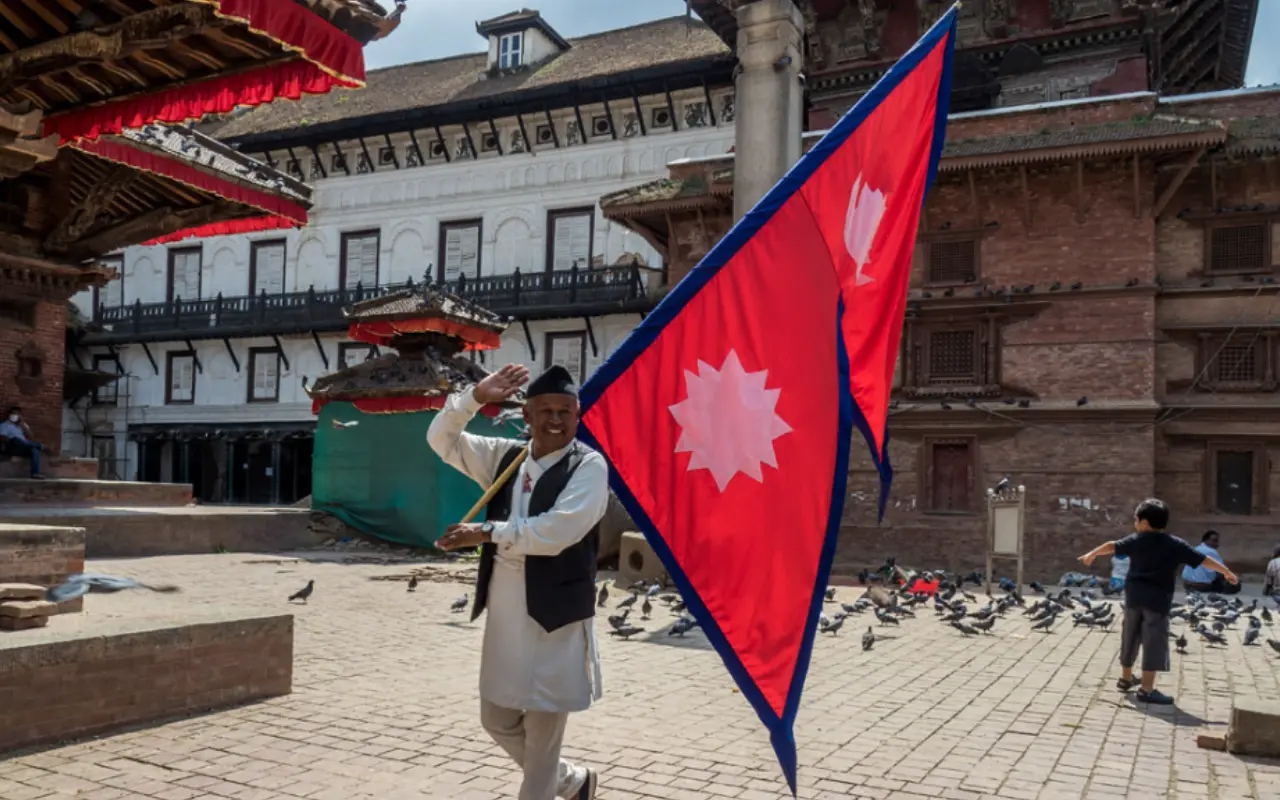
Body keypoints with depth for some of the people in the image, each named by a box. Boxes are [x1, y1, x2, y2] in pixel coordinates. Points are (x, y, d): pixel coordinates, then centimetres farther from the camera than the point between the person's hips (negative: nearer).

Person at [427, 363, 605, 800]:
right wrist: (476, 396, -6)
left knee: (543, 733, 5)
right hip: (504, 611, 7)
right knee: (497, 720, 18)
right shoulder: (505, 456, 8)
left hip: (556, 615, -7)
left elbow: (557, 531, -21)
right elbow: (442, 440, 9)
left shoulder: (589, 465, -10)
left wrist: (487, 532, -16)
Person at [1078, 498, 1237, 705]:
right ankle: (1146, 689, -5)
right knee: (1154, 643, -3)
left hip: (1134, 596, 4)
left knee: (1130, 638, 16)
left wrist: (1092, 554, 32)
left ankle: (1125, 679, 29)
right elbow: (1203, 559, -4)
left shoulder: (1136, 540, 4)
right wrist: (1226, 571, 7)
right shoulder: (1175, 545, -3)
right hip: (1158, 599, -4)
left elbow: (1112, 546, 16)